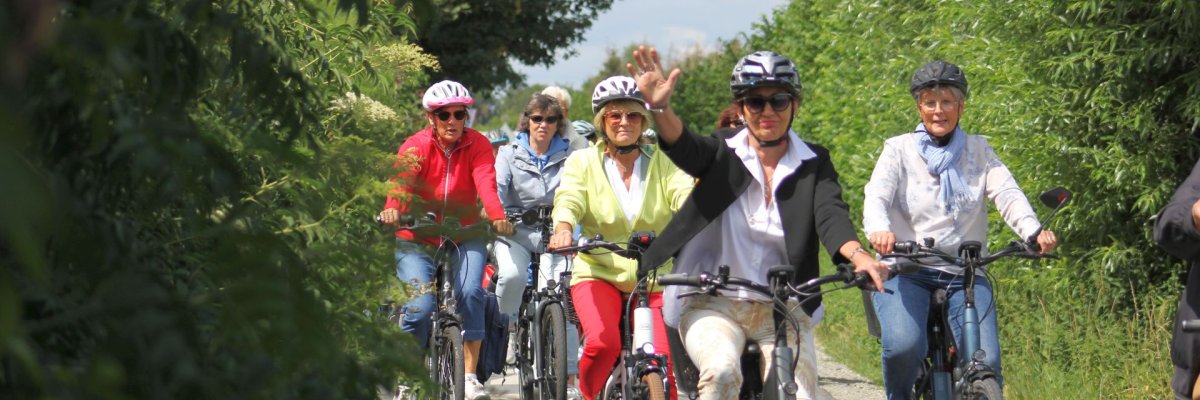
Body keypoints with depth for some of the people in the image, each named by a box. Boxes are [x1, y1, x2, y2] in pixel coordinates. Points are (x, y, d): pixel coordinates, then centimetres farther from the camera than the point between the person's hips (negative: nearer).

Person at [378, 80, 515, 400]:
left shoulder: (477, 145, -6)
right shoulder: (416, 146, -10)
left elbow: (485, 182, -24)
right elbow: (403, 179, -29)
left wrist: (497, 216, -44)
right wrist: (392, 208, -51)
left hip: (464, 237, 1)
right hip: (417, 239, -1)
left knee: (470, 293, -24)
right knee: (420, 306, -19)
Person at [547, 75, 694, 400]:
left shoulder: (663, 162, 6)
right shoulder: (583, 162, 5)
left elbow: (685, 196, -11)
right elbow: (568, 200, -13)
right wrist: (563, 228, -36)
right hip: (599, 272, -1)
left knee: (661, 361, -16)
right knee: (603, 343, -27)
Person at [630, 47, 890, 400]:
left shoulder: (813, 165, 5)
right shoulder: (723, 157, 2)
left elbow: (830, 214, -13)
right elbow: (683, 147, -19)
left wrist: (858, 255, -36)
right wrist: (659, 107, -42)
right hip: (714, 306, -2)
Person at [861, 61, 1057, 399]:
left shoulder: (978, 151, 13)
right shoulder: (899, 150, 7)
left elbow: (1007, 193, -3)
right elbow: (877, 196, -10)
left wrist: (1034, 232, -25)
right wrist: (879, 230, -34)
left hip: (965, 276, 2)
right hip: (906, 273, -2)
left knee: (985, 361, -18)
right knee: (903, 347, -28)